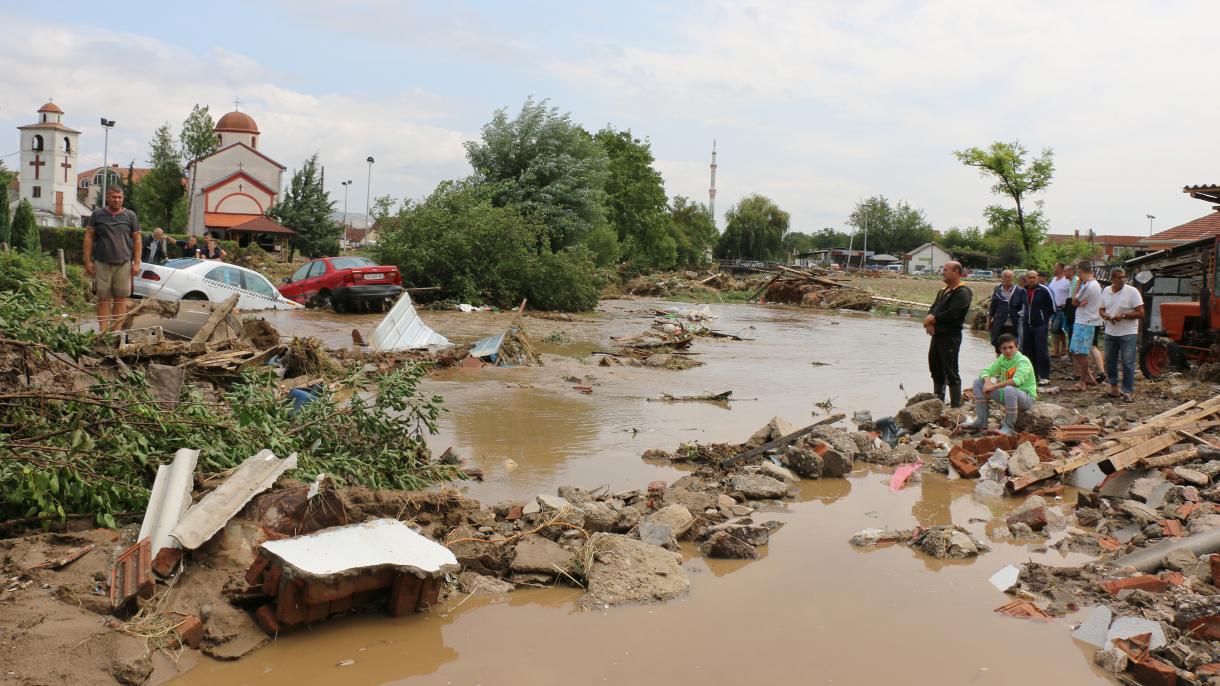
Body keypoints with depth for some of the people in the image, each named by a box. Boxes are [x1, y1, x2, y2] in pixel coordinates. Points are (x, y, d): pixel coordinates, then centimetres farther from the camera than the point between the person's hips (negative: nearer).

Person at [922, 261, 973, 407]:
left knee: (951, 373, -6)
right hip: (937, 334, 9)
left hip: (950, 336, -9)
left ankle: (956, 407, 0)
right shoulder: (943, 291, 19)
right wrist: (929, 321, -7)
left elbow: (952, 314, -21)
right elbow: (933, 308, 14)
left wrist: (933, 319, -11)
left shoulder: (963, 292, -11)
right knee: (936, 370, 15)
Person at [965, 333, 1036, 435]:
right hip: (1007, 395, 7)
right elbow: (986, 372, 1)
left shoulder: (1023, 361, -18)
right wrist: (987, 382, -23)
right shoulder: (1002, 359, 3)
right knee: (978, 382, -1)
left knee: (1009, 390, -42)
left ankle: (1009, 426, -23)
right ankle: (981, 421, -1)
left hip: (1026, 398, -7)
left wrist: (994, 386, -33)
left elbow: (1017, 380, -35)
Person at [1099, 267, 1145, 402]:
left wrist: (1123, 316, -23)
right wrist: (1106, 316, -8)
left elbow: (1140, 313, -11)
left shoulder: (1132, 291, -10)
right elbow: (1101, 310, 14)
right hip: (1110, 333, 5)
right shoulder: (1106, 291, 6)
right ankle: (1113, 386, 26)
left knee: (1128, 363, -4)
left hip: (1128, 334, -5)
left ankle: (1127, 391, 1)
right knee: (1110, 361, 13)